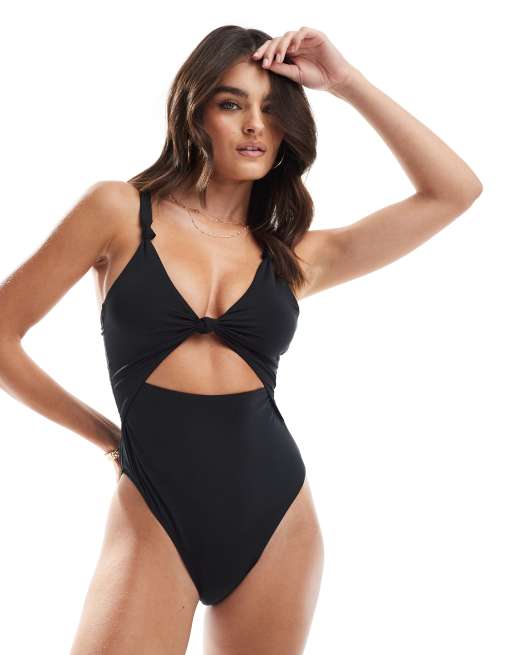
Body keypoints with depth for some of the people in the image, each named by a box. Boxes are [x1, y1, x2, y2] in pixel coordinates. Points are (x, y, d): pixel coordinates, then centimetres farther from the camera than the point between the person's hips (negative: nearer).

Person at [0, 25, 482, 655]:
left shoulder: (295, 256, 6)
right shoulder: (120, 211, 0)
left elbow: (456, 191, 4)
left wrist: (347, 82, 1)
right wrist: (106, 434, 6)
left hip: (275, 520, 3)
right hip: (154, 521, -3)